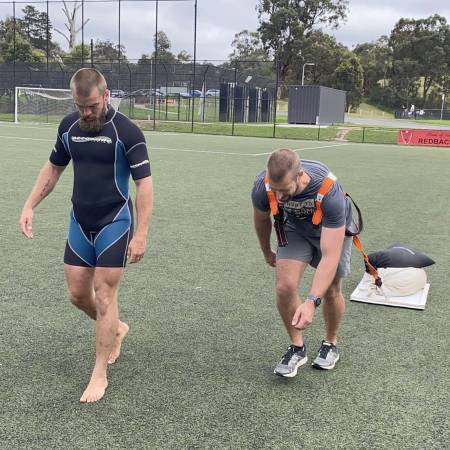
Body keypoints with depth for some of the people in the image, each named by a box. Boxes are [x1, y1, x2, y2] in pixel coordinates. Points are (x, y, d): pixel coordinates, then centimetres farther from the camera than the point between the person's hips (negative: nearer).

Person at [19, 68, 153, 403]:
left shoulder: (126, 131, -14)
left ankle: (100, 375, 8)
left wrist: (141, 233, -21)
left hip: (114, 223, -5)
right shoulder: (69, 126, 3)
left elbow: (144, 182, -15)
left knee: (104, 295, -4)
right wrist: (30, 205, 8)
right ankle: (116, 329, 38)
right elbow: (54, 168, 17)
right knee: (78, 294, 9)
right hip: (80, 222, 6)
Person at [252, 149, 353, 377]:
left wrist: (311, 302, -54)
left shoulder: (329, 192, -44)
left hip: (333, 231, -2)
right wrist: (267, 252, 10)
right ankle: (297, 347, 8)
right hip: (295, 228, 2)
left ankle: (330, 344, 31)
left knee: (331, 291, 2)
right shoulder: (262, 186, -33)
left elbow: (330, 256, -45)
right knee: (285, 286, -14)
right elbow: (261, 219, -6)